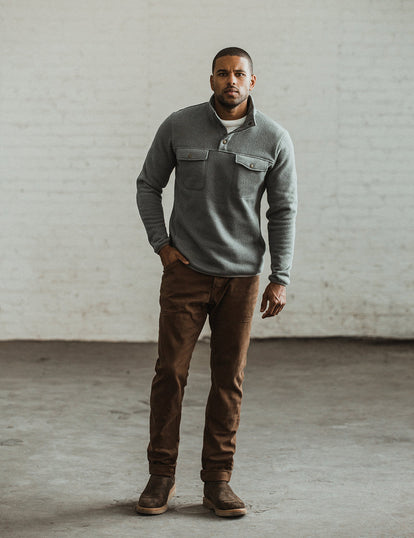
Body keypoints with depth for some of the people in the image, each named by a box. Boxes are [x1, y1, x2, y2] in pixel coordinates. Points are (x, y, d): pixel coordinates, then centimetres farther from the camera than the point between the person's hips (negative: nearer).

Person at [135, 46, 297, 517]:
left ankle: (217, 481, 14)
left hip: (241, 275, 1)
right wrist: (161, 244, -2)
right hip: (185, 270, 0)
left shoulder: (274, 139, -2)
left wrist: (280, 279, -2)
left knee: (229, 378, 4)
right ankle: (161, 477, 10)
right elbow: (148, 185, 9)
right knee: (170, 371, -2)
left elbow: (283, 210, 2)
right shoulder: (178, 126, -2)